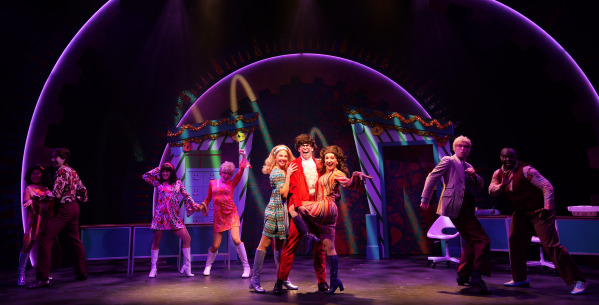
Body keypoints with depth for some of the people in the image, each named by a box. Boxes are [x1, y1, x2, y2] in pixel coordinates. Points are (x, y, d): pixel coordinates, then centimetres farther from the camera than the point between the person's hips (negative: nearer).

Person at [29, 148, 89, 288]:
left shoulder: (61, 171, -12)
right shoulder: (73, 171, 15)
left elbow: (56, 194, -19)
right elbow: (82, 189, 19)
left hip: (63, 210, -10)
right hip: (74, 207, 10)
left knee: (45, 240, -7)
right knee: (74, 240, 16)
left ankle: (43, 278, -8)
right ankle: (82, 272, 23)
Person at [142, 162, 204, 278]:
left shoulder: (178, 183, 7)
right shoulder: (159, 183, 7)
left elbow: (186, 196, 11)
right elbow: (145, 176, 8)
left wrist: (194, 205, 5)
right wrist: (158, 169, 8)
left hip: (174, 216, 1)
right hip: (160, 215, -1)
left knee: (187, 239, -7)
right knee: (156, 242, 6)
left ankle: (187, 266, 4)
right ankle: (153, 268, 20)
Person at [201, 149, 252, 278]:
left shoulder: (232, 183, 5)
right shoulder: (212, 183, 9)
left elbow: (241, 170, -6)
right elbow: (208, 198, 21)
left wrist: (244, 157, -14)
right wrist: (204, 206, 5)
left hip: (231, 214, -1)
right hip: (218, 217, 2)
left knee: (236, 239, -20)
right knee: (215, 246, 2)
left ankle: (246, 267, -8)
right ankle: (208, 266, 32)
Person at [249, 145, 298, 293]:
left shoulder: (283, 172, 16)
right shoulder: (276, 172, -10)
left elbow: (285, 193, 11)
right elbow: (284, 193, -17)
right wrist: (288, 175, -14)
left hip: (282, 211, 9)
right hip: (275, 210, -9)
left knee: (279, 245, 13)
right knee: (264, 244, -4)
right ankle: (255, 279, 2)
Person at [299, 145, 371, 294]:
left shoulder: (337, 173, -6)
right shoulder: (323, 173, 19)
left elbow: (349, 183, -25)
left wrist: (357, 176, -43)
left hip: (326, 208, -8)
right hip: (326, 214, 8)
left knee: (294, 207, -5)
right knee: (329, 247, 8)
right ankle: (334, 280, 12)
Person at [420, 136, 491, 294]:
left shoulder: (468, 166, 22)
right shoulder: (448, 161, -1)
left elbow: (479, 187, 20)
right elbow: (432, 178, -6)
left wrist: (475, 176, -2)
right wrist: (425, 199, -9)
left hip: (466, 208, 9)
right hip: (456, 208, -9)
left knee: (471, 241, 15)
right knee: (482, 240, -13)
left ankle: (463, 276, 24)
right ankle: (476, 276, -14)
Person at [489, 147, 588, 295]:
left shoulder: (526, 170, -18)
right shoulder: (498, 174, 2)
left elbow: (547, 187, -19)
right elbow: (491, 191, -5)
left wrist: (547, 207, -25)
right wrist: (501, 185, -25)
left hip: (539, 211, -7)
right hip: (521, 213, 7)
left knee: (551, 245, -14)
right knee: (515, 241, 5)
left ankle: (578, 281, -5)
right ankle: (520, 279, 19)